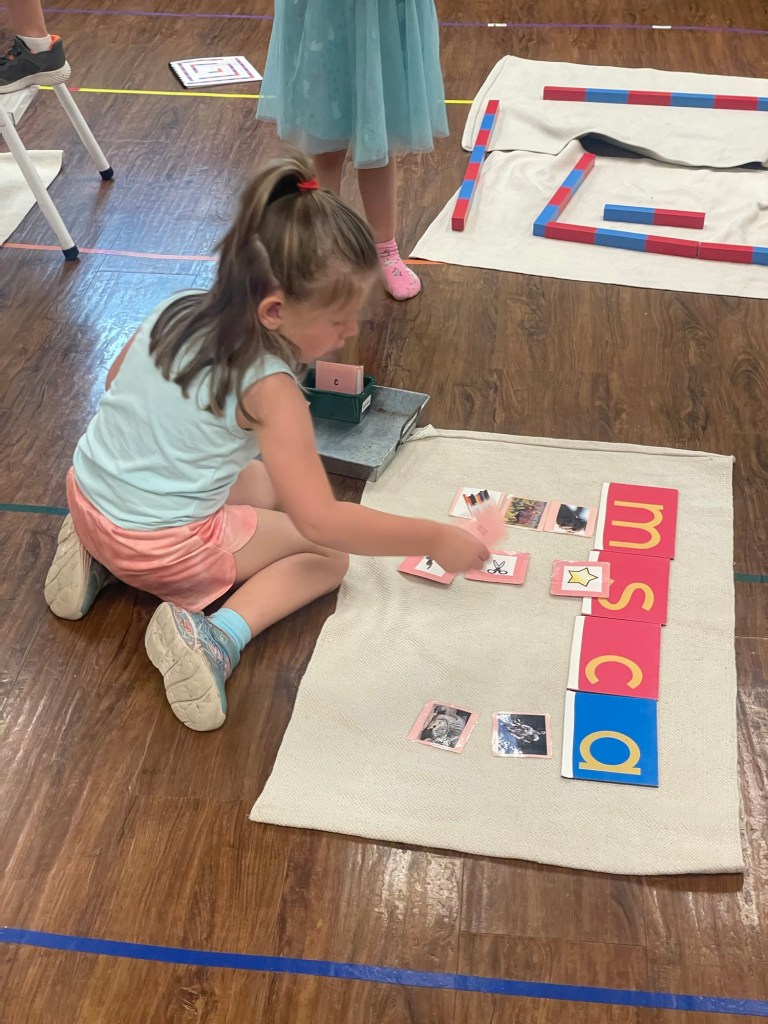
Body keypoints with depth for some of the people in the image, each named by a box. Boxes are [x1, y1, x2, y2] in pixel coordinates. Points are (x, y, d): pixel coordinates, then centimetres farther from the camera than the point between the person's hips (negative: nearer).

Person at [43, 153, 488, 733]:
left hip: (88, 499, 7)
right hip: (165, 553, -7)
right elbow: (320, 521, -26)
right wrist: (436, 540, -20)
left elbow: (115, 384, 14)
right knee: (330, 554, 7)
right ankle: (220, 634, -15)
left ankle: (98, 557, 17)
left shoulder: (175, 310, -4)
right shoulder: (268, 388, -23)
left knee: (264, 484, 27)